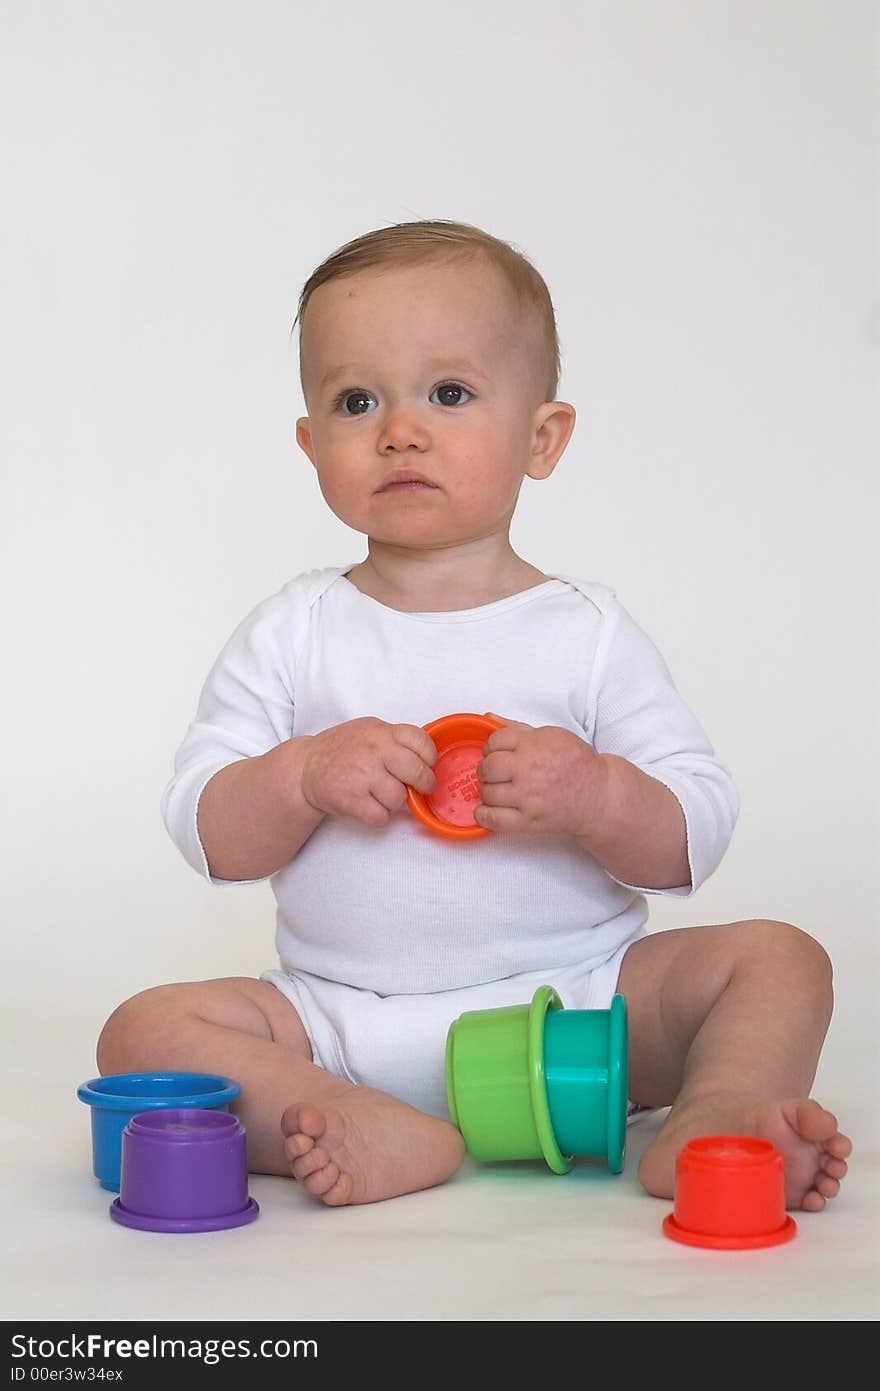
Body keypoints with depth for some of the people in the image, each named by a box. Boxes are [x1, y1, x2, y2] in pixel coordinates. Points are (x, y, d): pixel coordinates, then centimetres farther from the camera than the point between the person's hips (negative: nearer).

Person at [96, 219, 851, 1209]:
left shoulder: (588, 633, 1)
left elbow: (695, 840, -2)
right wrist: (305, 779, -20)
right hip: (341, 1027, 0)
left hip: (574, 1003, 0)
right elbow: (208, 838, -1)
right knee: (145, 1030, -21)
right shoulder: (293, 634, 3)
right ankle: (380, 1135, -35)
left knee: (780, 959, -14)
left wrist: (594, 794, -22)